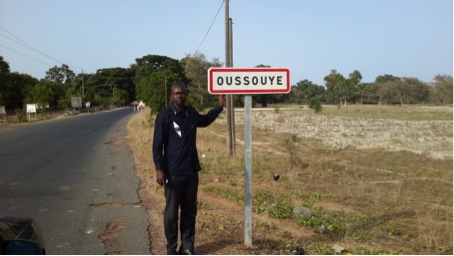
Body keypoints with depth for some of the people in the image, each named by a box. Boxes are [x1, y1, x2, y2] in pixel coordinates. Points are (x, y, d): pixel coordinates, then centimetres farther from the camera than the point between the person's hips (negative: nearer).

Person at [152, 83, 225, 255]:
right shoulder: (164, 116, -9)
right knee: (171, 212, 4)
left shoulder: (191, 113, 8)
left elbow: (204, 121, 32)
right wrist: (159, 169, -17)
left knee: (190, 211, 11)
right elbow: (157, 145, -10)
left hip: (192, 171, 6)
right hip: (173, 173, -5)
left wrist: (219, 107, 23)